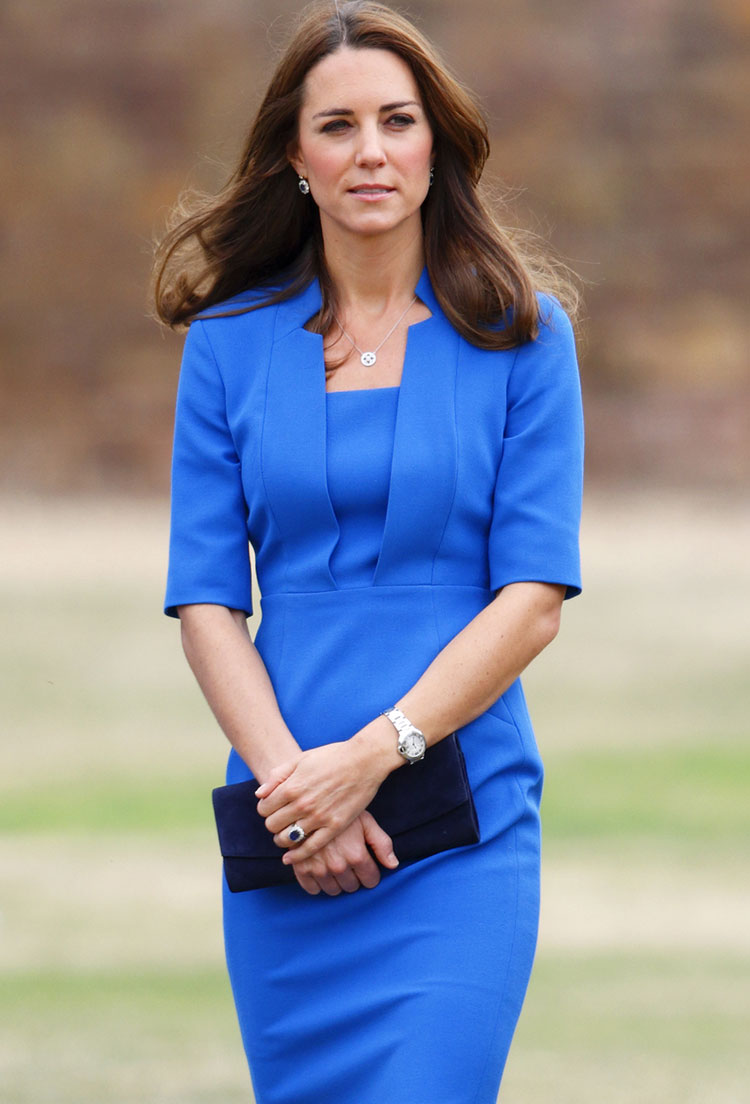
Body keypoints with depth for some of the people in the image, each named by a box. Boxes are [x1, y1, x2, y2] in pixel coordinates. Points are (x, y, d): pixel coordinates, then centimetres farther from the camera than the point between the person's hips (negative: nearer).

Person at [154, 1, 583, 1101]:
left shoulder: (518, 336, 2)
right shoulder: (232, 343, 7)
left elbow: (535, 595, -4)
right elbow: (206, 600, 4)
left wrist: (372, 756, -14)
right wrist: (290, 778, -12)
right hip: (284, 841, 3)